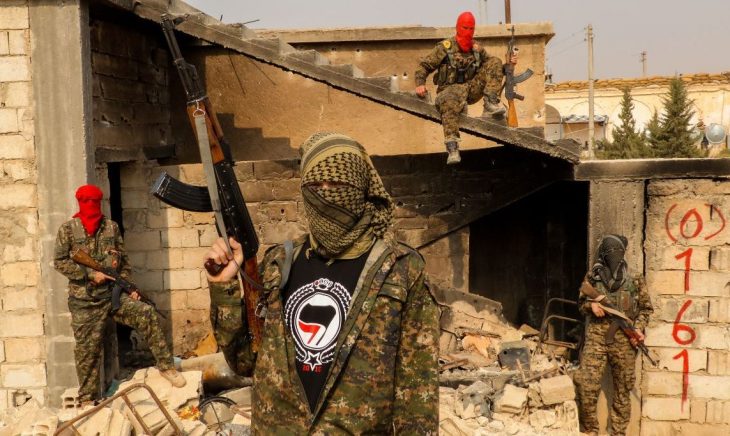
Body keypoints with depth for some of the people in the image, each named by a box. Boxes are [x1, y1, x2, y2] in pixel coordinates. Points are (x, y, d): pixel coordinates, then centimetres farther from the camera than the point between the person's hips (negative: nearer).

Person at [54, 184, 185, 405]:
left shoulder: (112, 227, 7)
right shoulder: (68, 229, 0)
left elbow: (123, 261, 11)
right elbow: (59, 261, -6)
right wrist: (91, 274, -14)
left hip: (112, 293, 2)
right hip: (84, 300, -2)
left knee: (146, 314, -19)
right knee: (87, 349, 2)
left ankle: (165, 366, -10)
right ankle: (87, 399, 17)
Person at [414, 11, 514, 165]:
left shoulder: (477, 49, 12)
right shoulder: (445, 47, -2)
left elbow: (493, 69, 20)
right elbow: (424, 66, -2)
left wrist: (509, 64, 3)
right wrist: (420, 84, -18)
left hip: (471, 89, 5)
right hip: (451, 89, -5)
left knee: (495, 61, -5)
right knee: (449, 104, -43)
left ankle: (491, 105, -22)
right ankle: (452, 149, -49)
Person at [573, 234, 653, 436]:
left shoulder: (634, 280, 5)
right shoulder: (592, 277, 6)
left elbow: (646, 308, 11)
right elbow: (582, 303, 14)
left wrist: (638, 328, -3)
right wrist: (591, 304, -8)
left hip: (624, 339, 1)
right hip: (597, 336, -1)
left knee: (622, 390, 8)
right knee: (586, 385, -10)